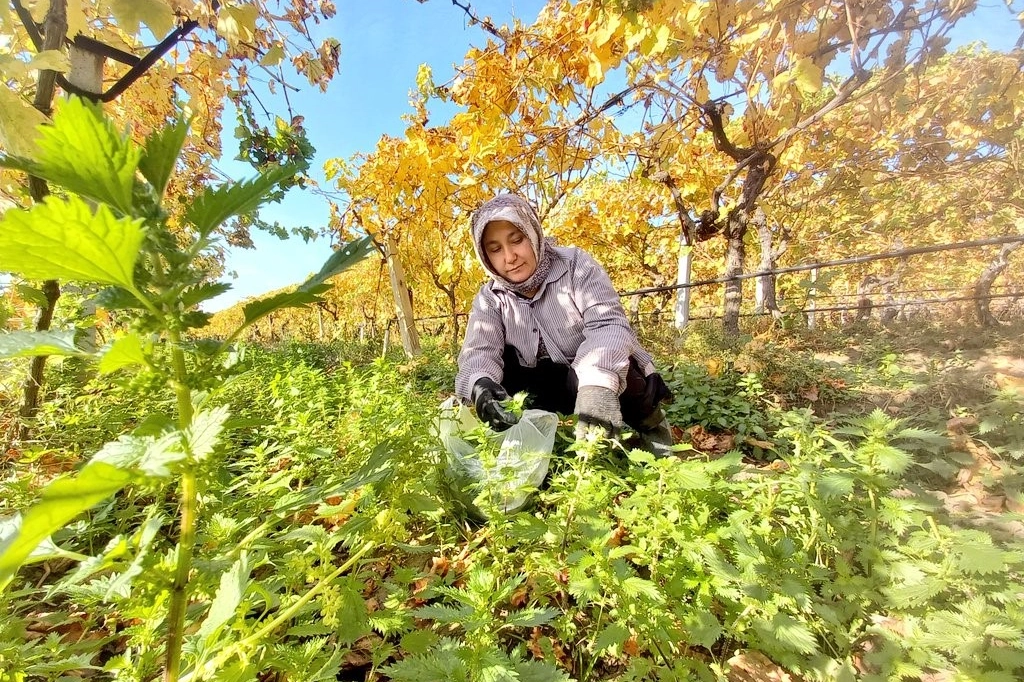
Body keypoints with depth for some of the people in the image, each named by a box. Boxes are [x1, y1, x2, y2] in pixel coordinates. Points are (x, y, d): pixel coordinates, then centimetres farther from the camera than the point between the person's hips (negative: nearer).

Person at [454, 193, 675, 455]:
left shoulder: (575, 264, -14)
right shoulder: (490, 298, -4)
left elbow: (609, 325, -27)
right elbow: (478, 351, -18)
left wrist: (598, 385, -48)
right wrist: (480, 384, -43)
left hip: (614, 381, -2)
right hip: (557, 386, 3)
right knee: (498, 364, -19)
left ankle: (646, 422, -7)